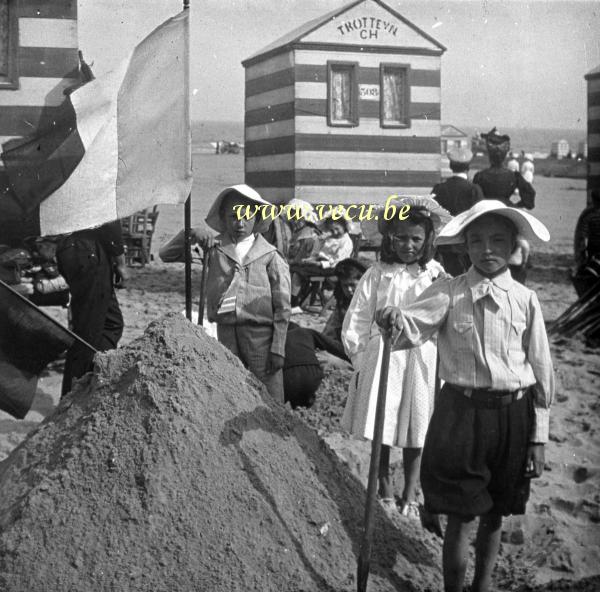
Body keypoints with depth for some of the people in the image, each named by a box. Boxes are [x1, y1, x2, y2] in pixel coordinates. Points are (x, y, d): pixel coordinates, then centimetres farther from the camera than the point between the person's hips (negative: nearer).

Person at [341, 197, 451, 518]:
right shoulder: (378, 274, 0)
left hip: (421, 360, 0)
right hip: (382, 356, 0)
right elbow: (357, 319, 2)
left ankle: (410, 497, 23)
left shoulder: (435, 276, 0)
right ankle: (385, 492, 23)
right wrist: (361, 359, -1)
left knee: (414, 432, 8)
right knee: (381, 430, 6)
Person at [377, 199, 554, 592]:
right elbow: (414, 327, -18)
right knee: (460, 516, 3)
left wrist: (538, 437, 3)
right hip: (461, 412, -2)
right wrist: (396, 320, -43)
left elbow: (542, 370, 3)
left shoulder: (525, 300, -1)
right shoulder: (448, 294, -4)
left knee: (494, 515, 16)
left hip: (513, 416, 2)